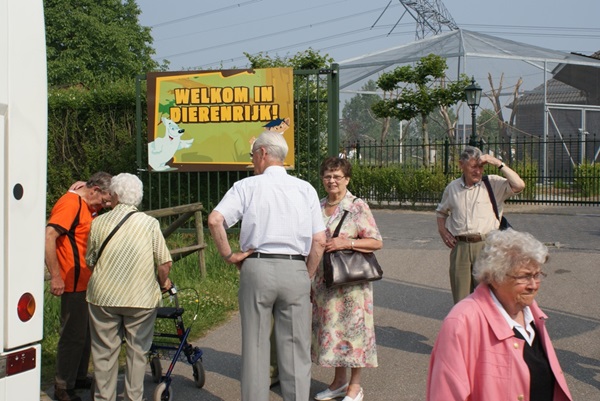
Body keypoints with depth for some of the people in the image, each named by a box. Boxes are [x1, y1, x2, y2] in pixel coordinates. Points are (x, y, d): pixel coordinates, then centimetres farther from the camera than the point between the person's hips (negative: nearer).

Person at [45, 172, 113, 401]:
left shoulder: (86, 206, 14)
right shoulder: (71, 203, -17)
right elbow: (48, 236, -26)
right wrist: (56, 277, -26)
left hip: (85, 282, 10)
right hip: (73, 283, -10)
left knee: (86, 333, 18)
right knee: (74, 335, -2)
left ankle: (79, 377, 32)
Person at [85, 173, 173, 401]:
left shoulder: (99, 223, 0)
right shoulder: (150, 223, -4)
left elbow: (90, 261, 10)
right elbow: (165, 263, -7)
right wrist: (162, 284, 12)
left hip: (103, 296, 1)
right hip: (141, 297, -1)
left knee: (104, 351, 12)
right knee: (137, 351, 12)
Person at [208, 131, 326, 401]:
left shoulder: (247, 186, 1)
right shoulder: (306, 189, 7)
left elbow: (215, 220, -13)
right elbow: (319, 241, 3)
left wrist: (229, 255, -1)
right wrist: (307, 278, 12)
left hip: (256, 268, -1)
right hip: (295, 270, 1)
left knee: (255, 347, 9)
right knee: (295, 349, 7)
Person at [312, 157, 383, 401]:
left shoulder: (358, 206, -6)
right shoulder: (317, 207, 9)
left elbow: (377, 242, -8)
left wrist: (346, 243, -19)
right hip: (324, 279, 5)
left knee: (352, 327, 0)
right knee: (330, 328, 11)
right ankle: (339, 381, 25)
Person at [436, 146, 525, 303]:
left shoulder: (493, 184, 1)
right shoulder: (452, 188, 13)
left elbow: (519, 185, -16)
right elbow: (441, 211, 29)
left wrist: (498, 164, -14)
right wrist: (442, 230, 12)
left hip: (486, 245, -3)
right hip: (460, 247, 3)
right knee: (461, 299, 5)